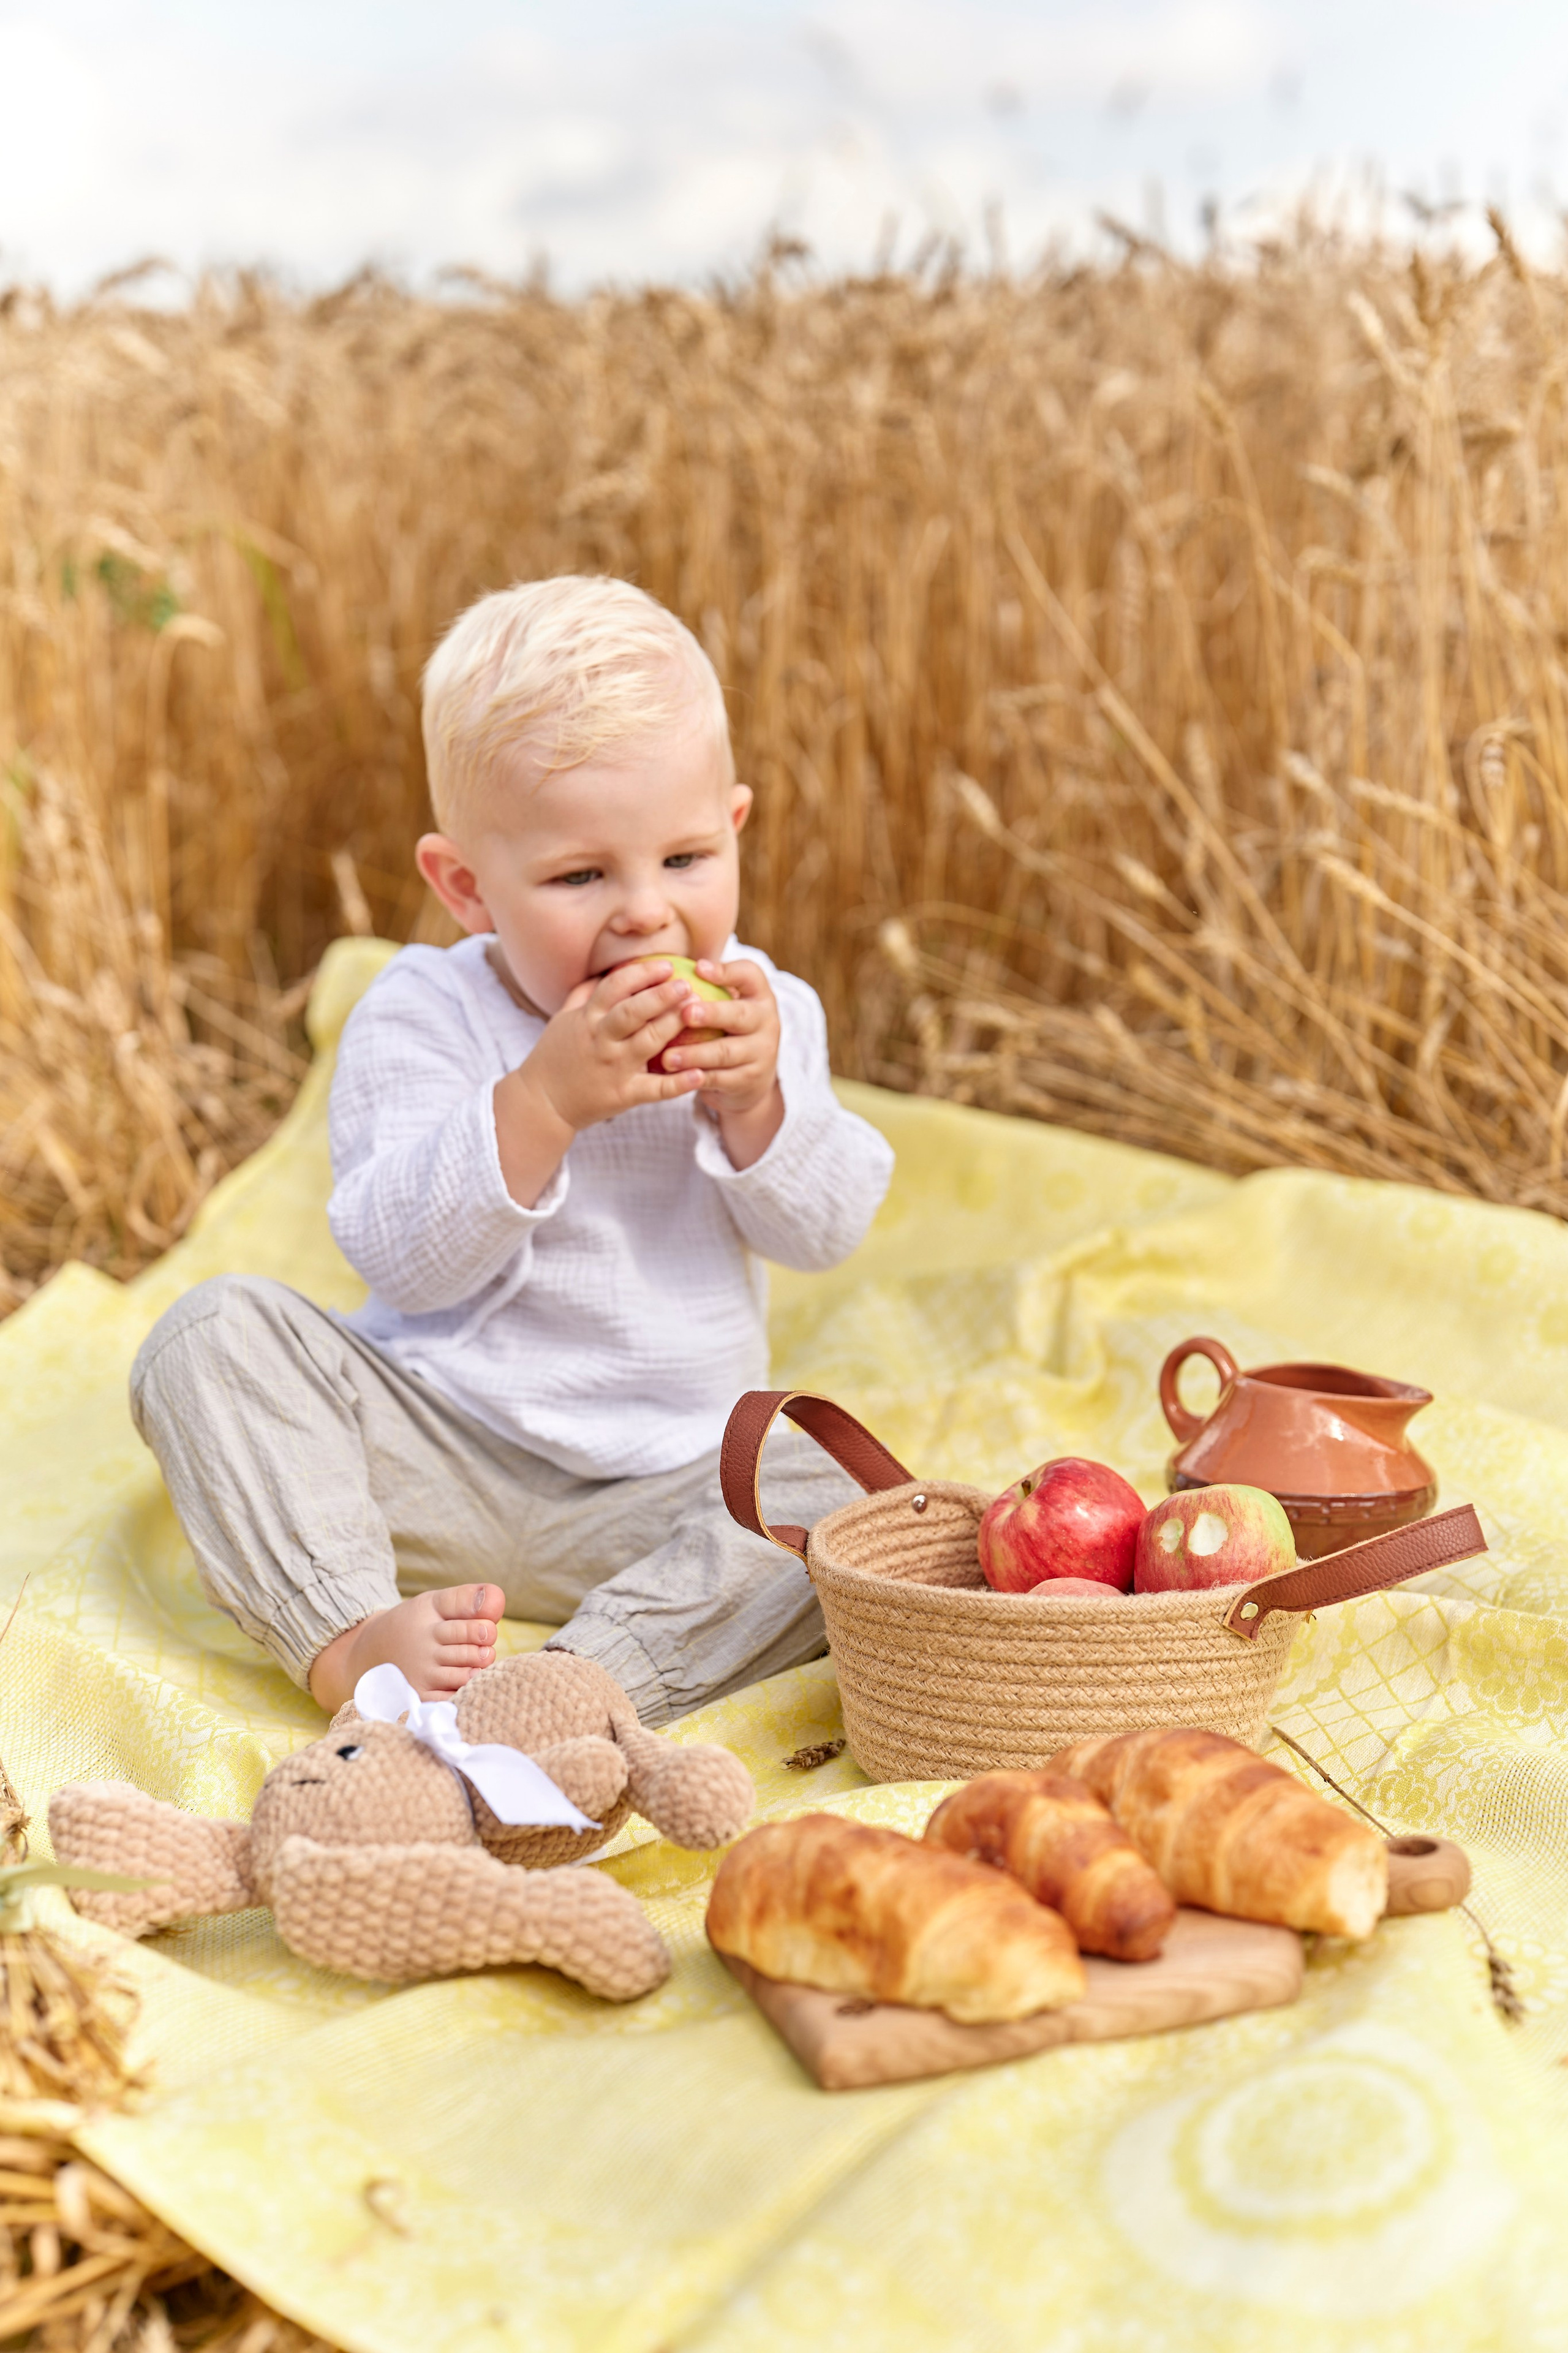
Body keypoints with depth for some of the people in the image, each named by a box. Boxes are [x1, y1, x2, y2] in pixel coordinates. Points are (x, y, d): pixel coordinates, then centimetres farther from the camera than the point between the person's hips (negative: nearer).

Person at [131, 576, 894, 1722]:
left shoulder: (760, 1012, 0)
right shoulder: (422, 1017, -9)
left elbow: (827, 1229, -6)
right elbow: (405, 1261, -19)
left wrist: (754, 1099, -24)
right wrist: (544, 1100, -31)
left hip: (658, 1485, 1)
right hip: (431, 1452, -1)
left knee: (852, 1501, -26)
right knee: (215, 1331, -20)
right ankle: (349, 1641, -31)